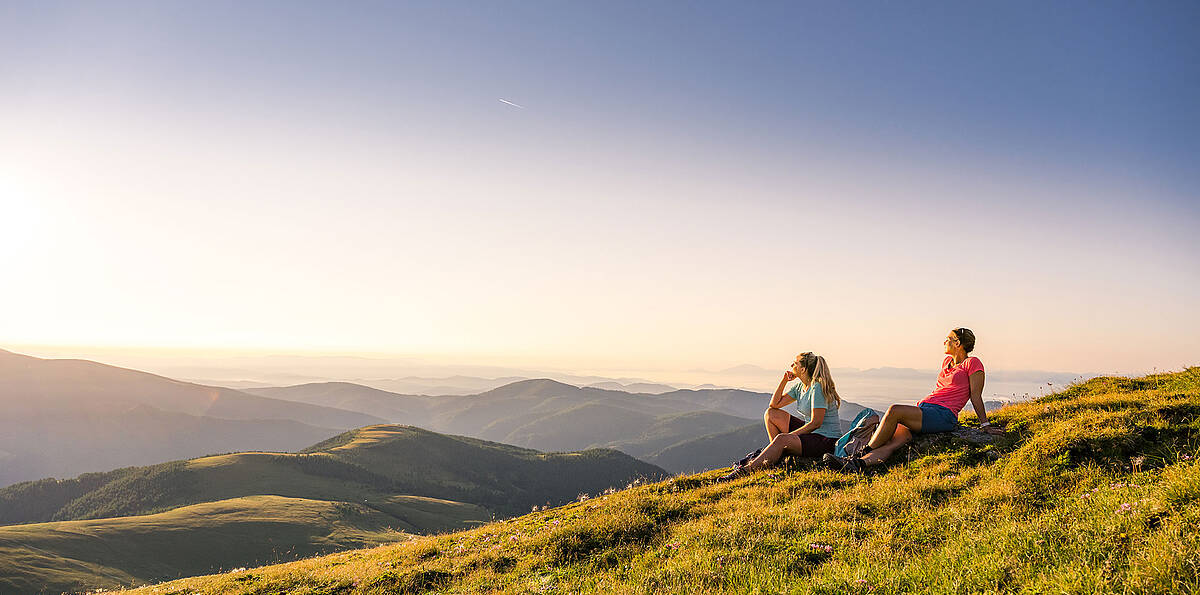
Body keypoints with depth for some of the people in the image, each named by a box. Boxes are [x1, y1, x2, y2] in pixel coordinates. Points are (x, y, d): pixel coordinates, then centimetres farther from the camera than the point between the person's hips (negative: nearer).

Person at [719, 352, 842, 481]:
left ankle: (746, 470, -33)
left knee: (781, 439, -33)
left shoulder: (817, 388, -17)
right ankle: (778, 453, -2)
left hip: (827, 439, -9)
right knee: (771, 413, 5)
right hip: (812, 432, 9)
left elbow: (816, 423, -21)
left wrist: (788, 436, -21)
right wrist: (784, 380, 0)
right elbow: (775, 404, 9)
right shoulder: (799, 387, 9)